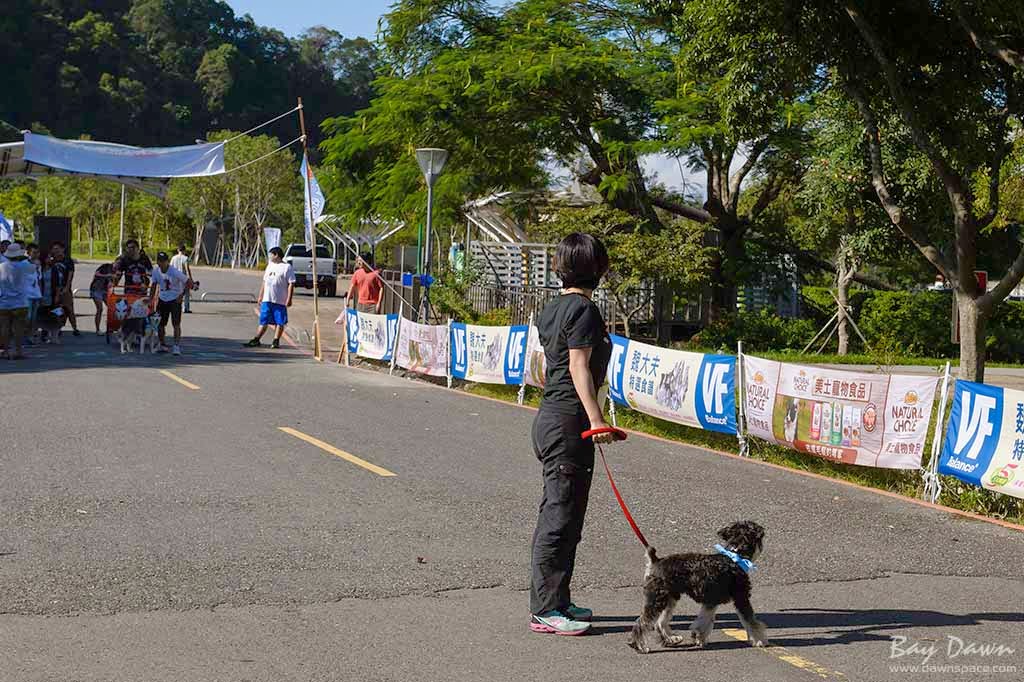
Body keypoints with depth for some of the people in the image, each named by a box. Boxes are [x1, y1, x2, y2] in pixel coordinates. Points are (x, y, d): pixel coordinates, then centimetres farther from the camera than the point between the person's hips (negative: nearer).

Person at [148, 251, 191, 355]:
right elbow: (154, 285, 10)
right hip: (162, 299, 5)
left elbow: (189, 283, -14)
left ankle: (176, 346, -11)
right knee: (160, 323, 7)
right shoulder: (156, 271, -3)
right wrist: (150, 300, 5)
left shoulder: (175, 272, -19)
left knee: (176, 323, -12)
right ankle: (163, 345, 21)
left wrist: (181, 295, -15)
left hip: (175, 300, -5)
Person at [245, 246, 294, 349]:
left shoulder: (287, 267, -5)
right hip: (266, 300, 6)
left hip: (280, 301, -6)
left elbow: (291, 284, -9)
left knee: (279, 322, 1)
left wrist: (289, 299, -15)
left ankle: (276, 341, 8)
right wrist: (260, 296, 17)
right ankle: (256, 340, 9)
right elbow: (264, 282, 21)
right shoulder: (270, 265, 17)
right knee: (263, 321, 7)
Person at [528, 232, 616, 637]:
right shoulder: (584, 309, -13)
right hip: (568, 421, -10)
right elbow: (579, 367, -20)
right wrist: (596, 420, -24)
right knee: (561, 516, -6)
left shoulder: (552, 308, 15)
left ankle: (555, 602, 24)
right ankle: (546, 610, -2)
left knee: (558, 513, 16)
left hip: (549, 416, 10)